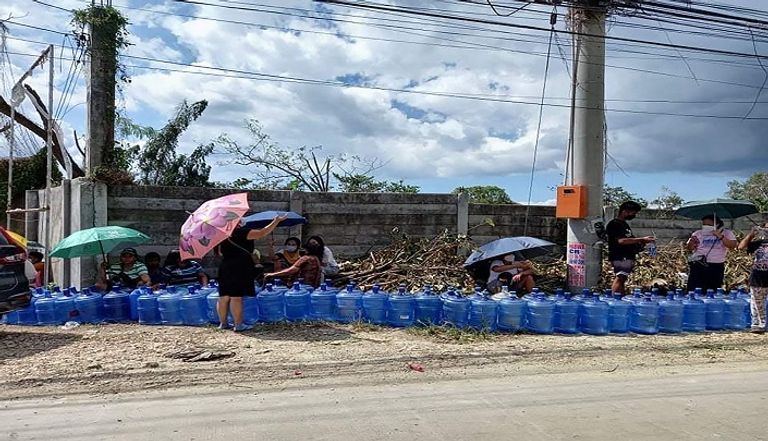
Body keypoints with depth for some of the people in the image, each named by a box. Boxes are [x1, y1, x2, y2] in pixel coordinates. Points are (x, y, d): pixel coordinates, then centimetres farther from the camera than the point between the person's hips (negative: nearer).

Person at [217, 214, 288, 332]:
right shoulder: (241, 232, -12)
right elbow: (262, 233, -16)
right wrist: (277, 221, -10)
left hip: (224, 268, 7)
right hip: (239, 268, -7)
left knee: (224, 297, 10)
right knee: (236, 297, -6)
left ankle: (222, 323, 18)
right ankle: (238, 324, -3)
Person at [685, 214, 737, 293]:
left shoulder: (726, 233, 6)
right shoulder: (698, 233, 10)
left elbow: (733, 246, -9)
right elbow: (689, 248, 3)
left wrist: (720, 236, -21)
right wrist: (691, 242, -19)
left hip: (716, 266, 0)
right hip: (697, 265, 1)